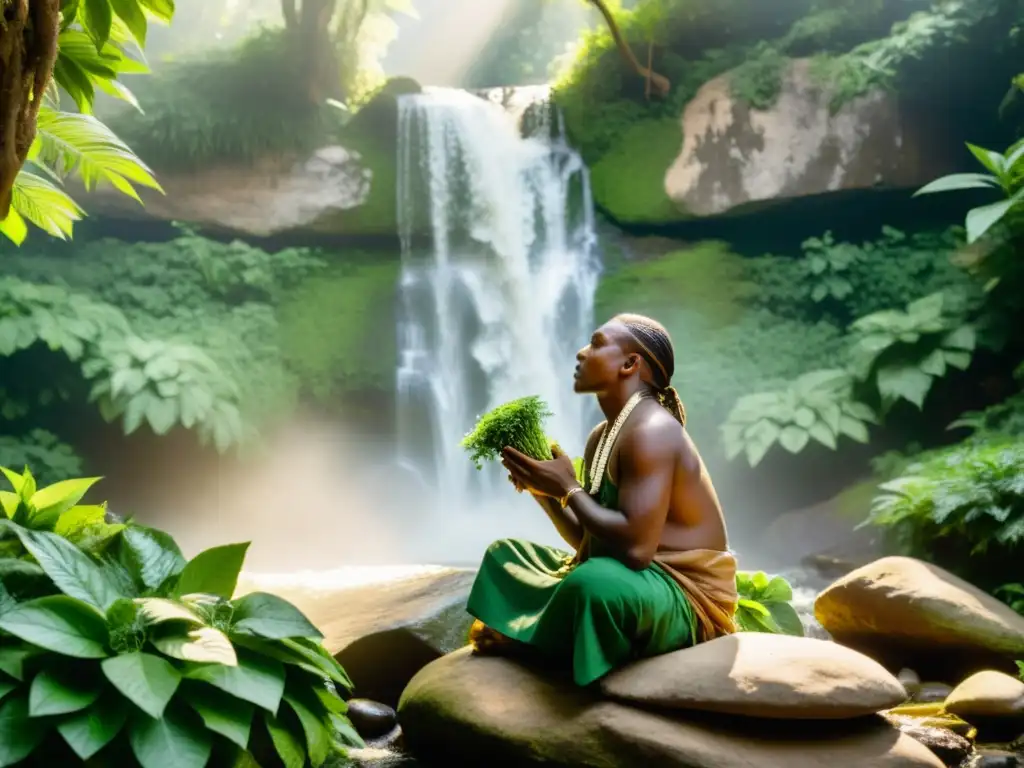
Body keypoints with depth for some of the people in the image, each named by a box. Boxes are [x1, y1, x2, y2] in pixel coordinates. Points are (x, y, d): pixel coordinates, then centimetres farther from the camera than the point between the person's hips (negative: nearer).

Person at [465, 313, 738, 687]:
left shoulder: (652, 431, -20)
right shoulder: (602, 436, 9)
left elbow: (636, 546, -31)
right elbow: (591, 542, 13)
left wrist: (569, 488, -18)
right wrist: (545, 491, -2)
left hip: (687, 598, -10)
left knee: (594, 582, -40)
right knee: (506, 555, 19)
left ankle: (520, 641, -10)